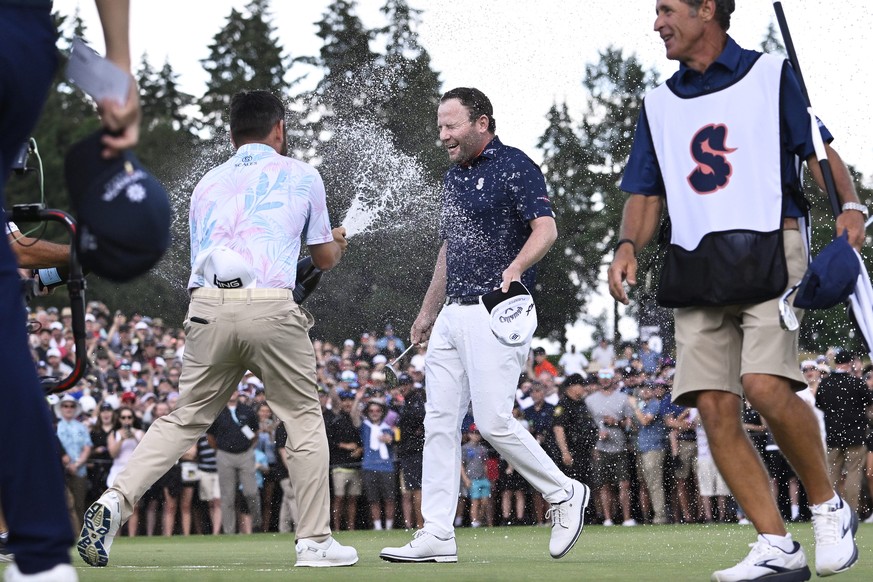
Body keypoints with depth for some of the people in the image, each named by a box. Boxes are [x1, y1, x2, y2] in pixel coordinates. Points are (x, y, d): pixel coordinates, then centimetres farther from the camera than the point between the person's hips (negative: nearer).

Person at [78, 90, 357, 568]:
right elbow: (326, 258, 23)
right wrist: (337, 242, 48)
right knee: (304, 420, 9)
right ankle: (315, 542, 10)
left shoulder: (207, 185, 23)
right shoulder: (300, 175, 15)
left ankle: (116, 500, -7)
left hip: (207, 308, 3)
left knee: (185, 419, 10)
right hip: (271, 308, -3)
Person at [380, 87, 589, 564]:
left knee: (493, 421, -12)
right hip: (452, 315, 9)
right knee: (439, 422, 2)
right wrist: (427, 313, 29)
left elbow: (545, 229, -18)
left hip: (496, 314, -9)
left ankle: (564, 493, 8)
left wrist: (513, 270, -35)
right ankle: (437, 536, 3)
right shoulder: (453, 178, 20)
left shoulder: (515, 167, -6)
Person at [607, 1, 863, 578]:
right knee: (715, 408, -6)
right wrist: (628, 245, -1)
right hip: (694, 268, 5)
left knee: (766, 386, -23)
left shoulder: (772, 75, 8)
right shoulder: (659, 105, 20)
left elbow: (820, 150, 2)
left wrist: (850, 206, -16)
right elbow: (646, 192, 18)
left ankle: (830, 508, -2)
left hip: (769, 254, -5)